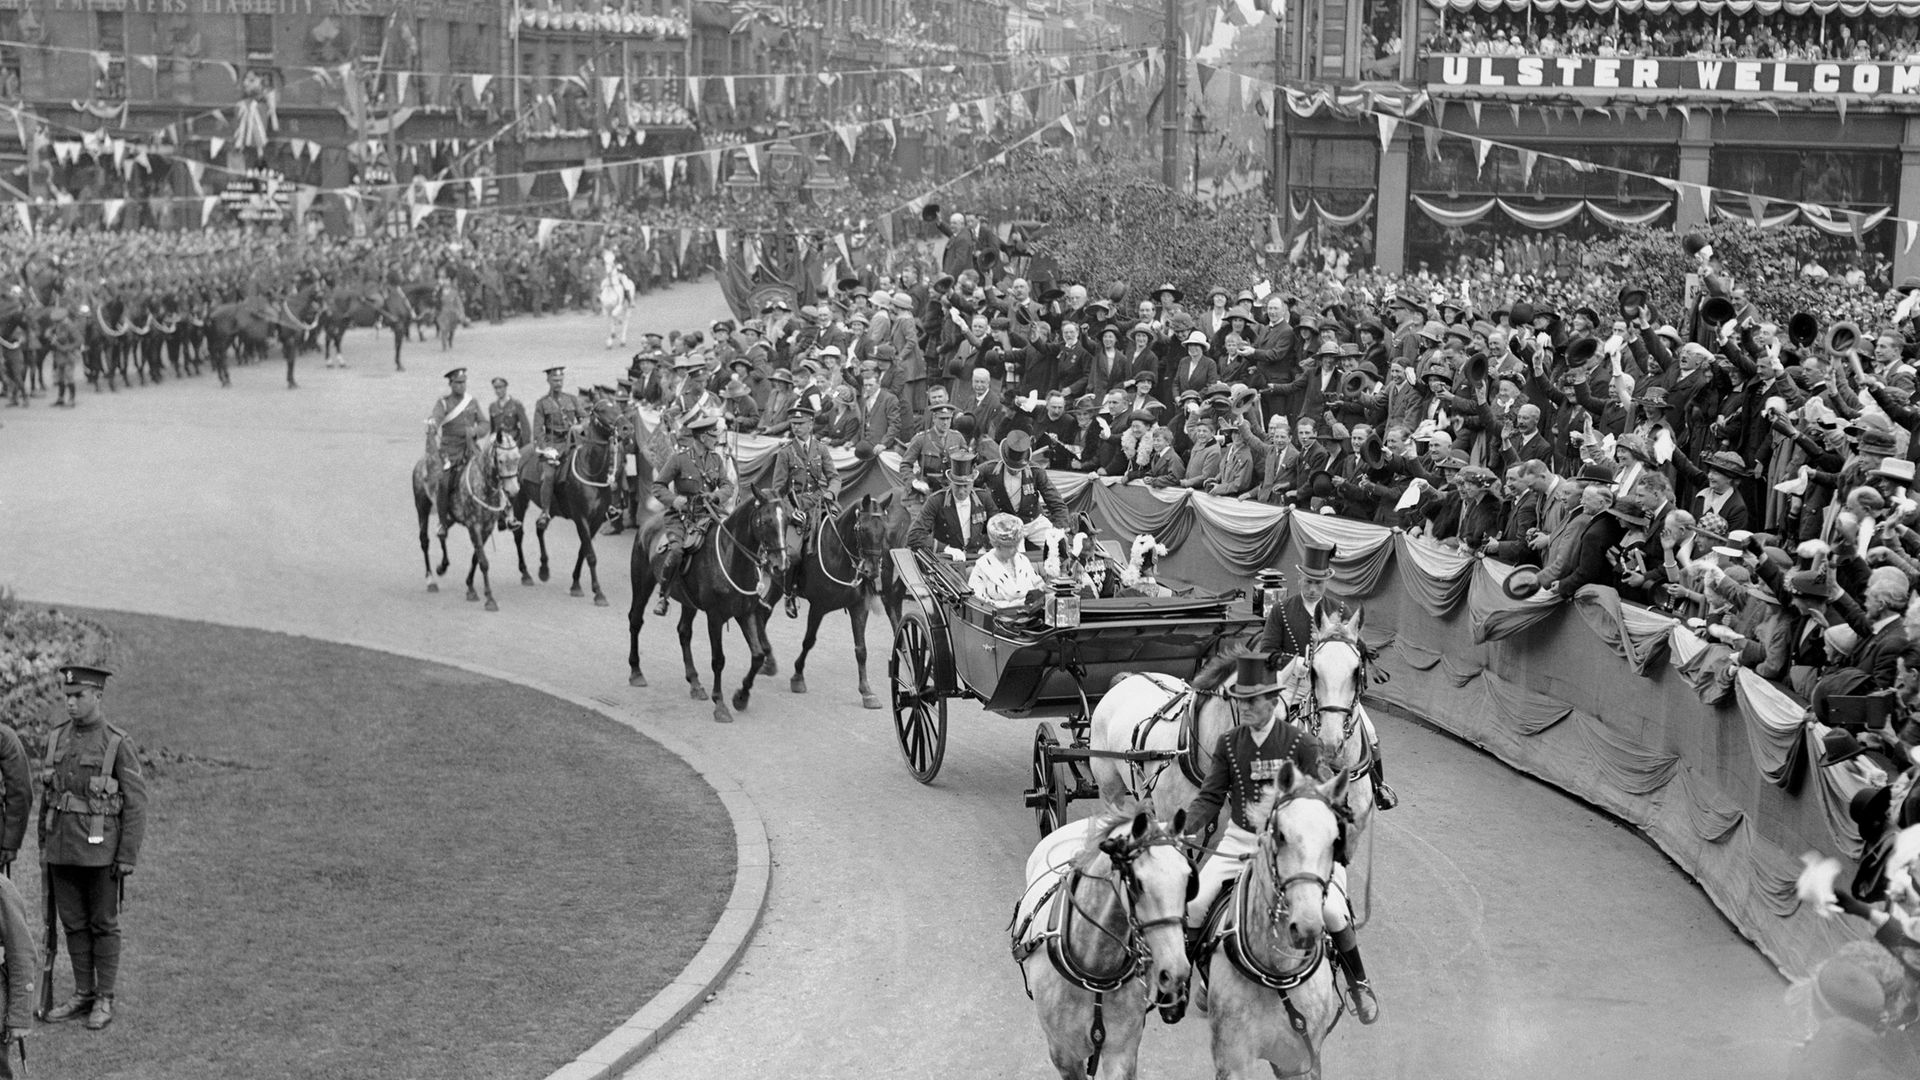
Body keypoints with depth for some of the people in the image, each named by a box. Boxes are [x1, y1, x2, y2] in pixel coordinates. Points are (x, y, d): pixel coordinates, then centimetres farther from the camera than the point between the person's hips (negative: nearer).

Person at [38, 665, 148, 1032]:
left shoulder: (119, 744, -11)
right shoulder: (57, 739, 6)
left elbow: (136, 804, -11)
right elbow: (47, 795, 13)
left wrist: (128, 857, -15)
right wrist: (44, 846, 12)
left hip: (101, 850, -5)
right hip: (63, 848, 5)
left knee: (103, 924, 3)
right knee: (73, 923, 10)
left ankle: (105, 1001, 11)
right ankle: (83, 994, 20)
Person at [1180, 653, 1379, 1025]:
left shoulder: (1301, 742, -9)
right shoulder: (1228, 743, 0)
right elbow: (1210, 796, 1)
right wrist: (1186, 830, -16)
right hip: (1240, 839, 3)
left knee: (1332, 911, -17)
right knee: (1194, 902, -13)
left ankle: (1359, 985, 8)